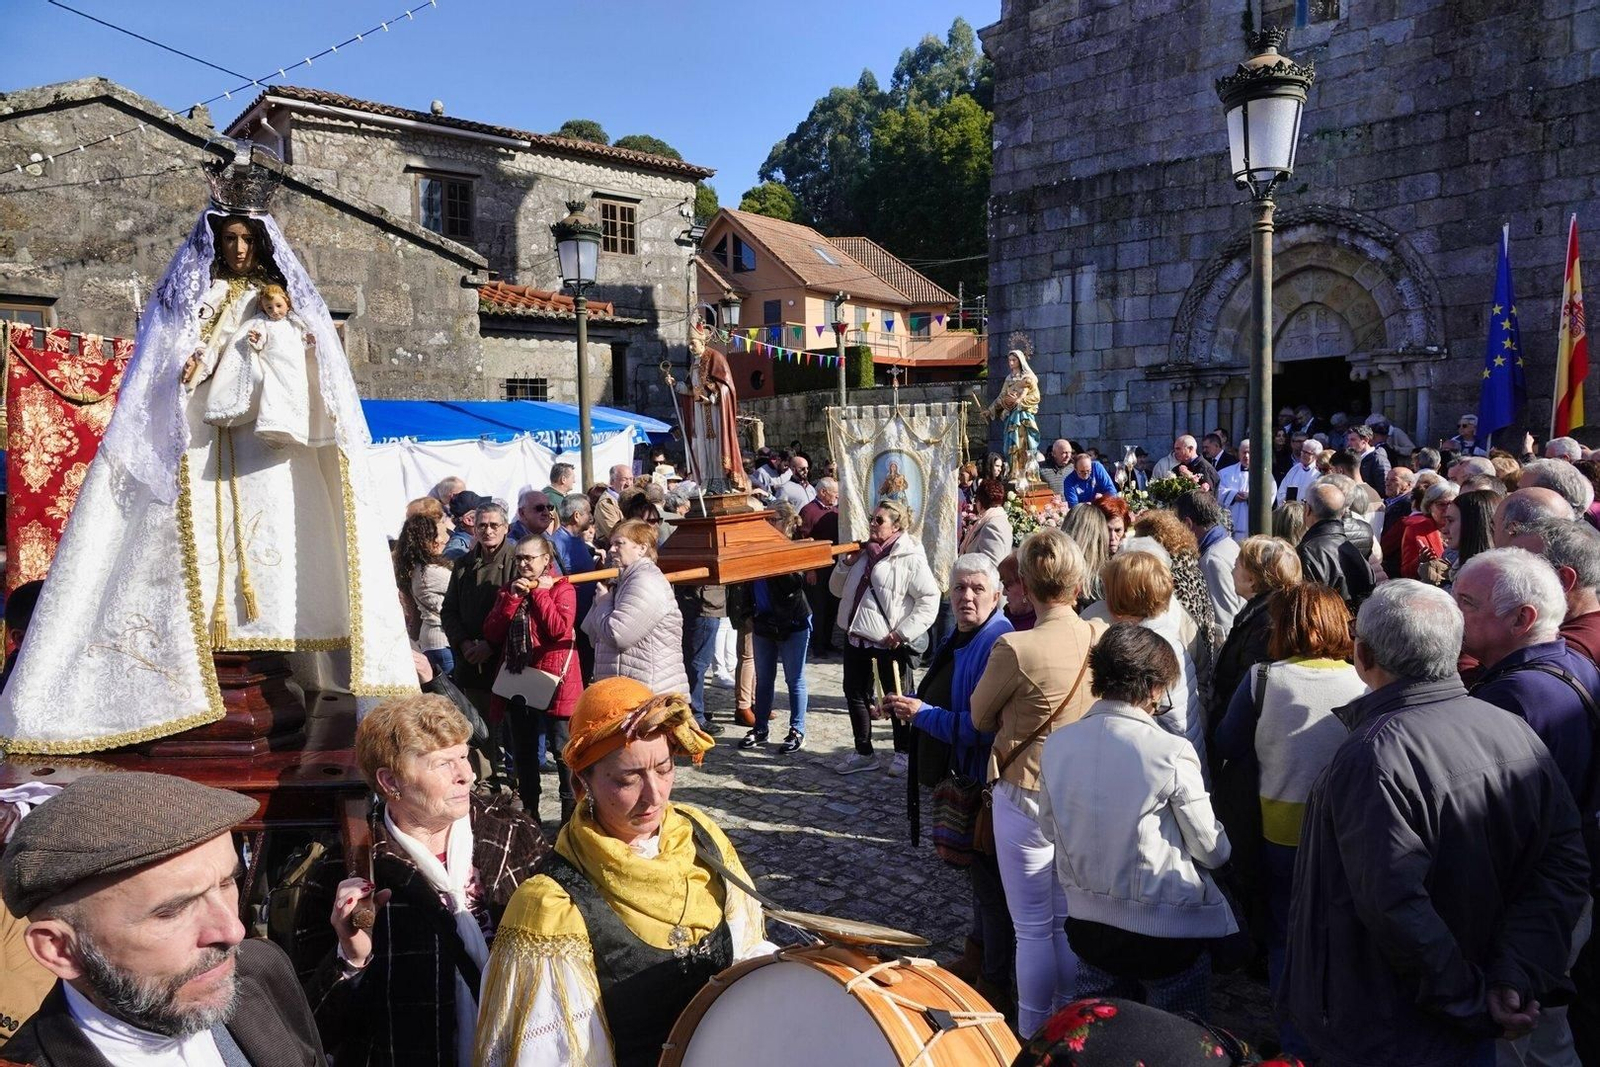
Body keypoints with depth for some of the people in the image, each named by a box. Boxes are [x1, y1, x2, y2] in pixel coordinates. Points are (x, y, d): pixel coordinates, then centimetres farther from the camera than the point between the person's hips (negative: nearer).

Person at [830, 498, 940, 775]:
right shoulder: (863, 552, 9)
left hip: (889, 643, -7)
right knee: (855, 694, 15)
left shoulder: (910, 558, -13)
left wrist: (903, 633, -19)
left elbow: (930, 599, -16)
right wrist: (846, 564, -2)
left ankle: (902, 752, 26)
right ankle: (863, 752, 30)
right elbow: (838, 589, 16)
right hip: (856, 637, 7)